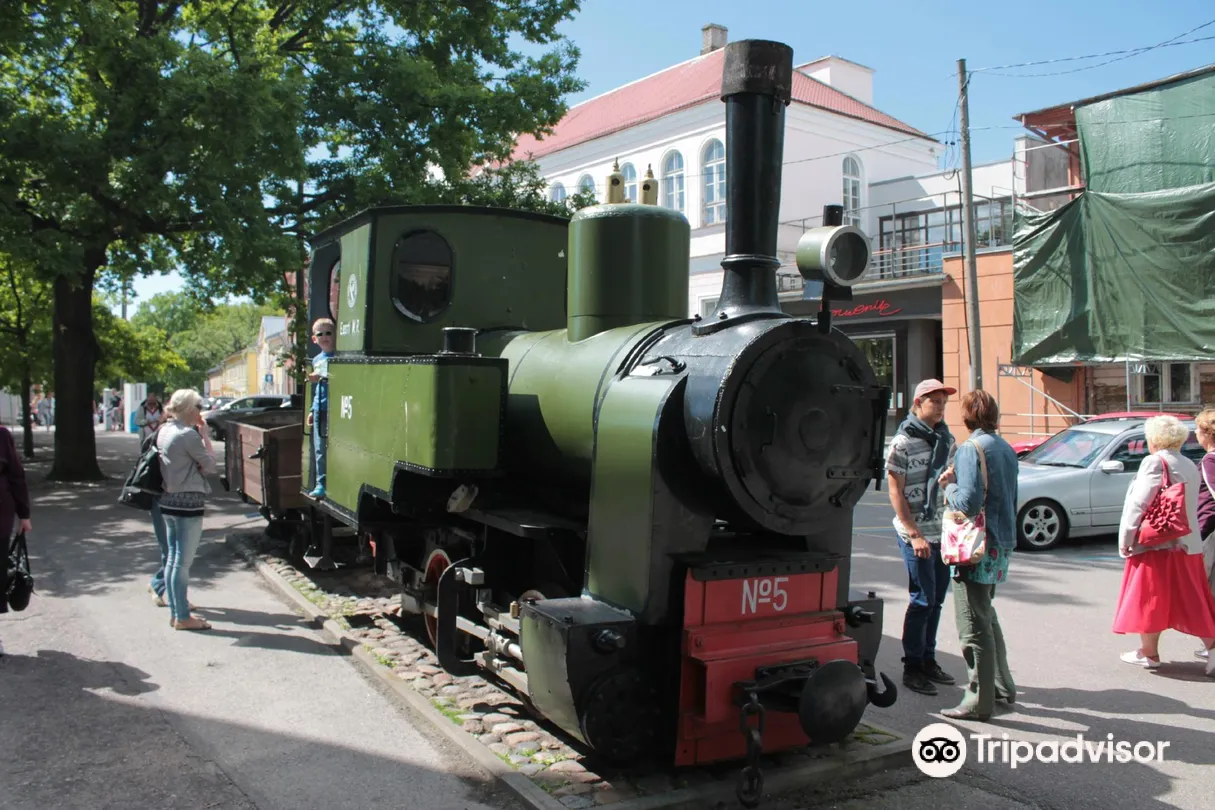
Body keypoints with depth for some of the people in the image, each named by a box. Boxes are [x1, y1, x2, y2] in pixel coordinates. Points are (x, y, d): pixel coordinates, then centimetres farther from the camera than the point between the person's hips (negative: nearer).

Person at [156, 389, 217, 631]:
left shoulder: (164, 431, 10)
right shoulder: (188, 434, -17)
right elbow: (210, 464, -10)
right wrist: (204, 433, -6)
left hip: (168, 501, 9)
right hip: (188, 502, -9)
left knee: (172, 558, 14)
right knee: (183, 561, -2)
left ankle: (175, 611, 23)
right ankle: (182, 617, 5)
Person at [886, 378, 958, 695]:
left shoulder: (946, 439, 10)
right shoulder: (903, 442, -10)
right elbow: (895, 492, -11)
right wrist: (914, 534, -15)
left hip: (942, 531, 6)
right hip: (916, 533, -6)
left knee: (937, 598, 12)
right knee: (923, 599, -3)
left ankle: (928, 659, 25)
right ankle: (912, 668, 10)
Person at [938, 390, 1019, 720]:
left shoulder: (972, 448, -16)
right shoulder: (1007, 449, 11)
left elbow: (969, 502, -22)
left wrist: (950, 485, -6)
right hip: (1001, 544, 9)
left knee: (974, 625, -1)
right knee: (986, 616, 23)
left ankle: (980, 702, 5)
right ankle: (1001, 685, 33)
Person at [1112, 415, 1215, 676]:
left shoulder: (1155, 462, -12)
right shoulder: (1190, 466, 13)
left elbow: (1139, 503, -16)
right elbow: (1190, 505, 17)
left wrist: (1126, 538, -12)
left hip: (1156, 544, -7)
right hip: (1189, 544, 8)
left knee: (1149, 598, 3)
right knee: (1193, 602, 11)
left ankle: (1149, 653, 11)